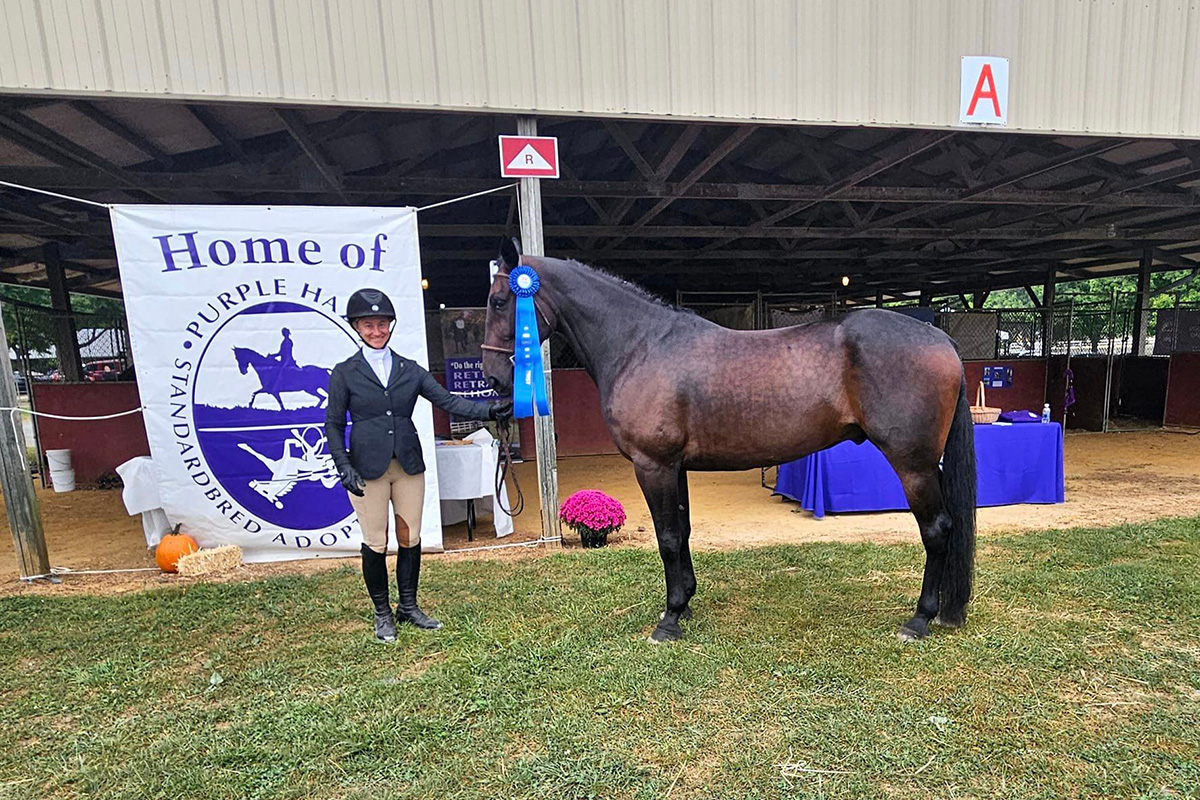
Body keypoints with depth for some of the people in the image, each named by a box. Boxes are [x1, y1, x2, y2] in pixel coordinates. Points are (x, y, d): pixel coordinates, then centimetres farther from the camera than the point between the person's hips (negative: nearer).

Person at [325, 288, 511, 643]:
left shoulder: (410, 370, 7)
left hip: (409, 466, 3)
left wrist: (489, 410, -15)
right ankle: (382, 614, 26)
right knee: (376, 543, 6)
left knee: (410, 538, 10)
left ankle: (408, 606, 28)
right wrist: (344, 467, -11)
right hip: (368, 469, -2)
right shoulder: (345, 373, 1)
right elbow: (333, 425, 2)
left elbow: (447, 401, -1)